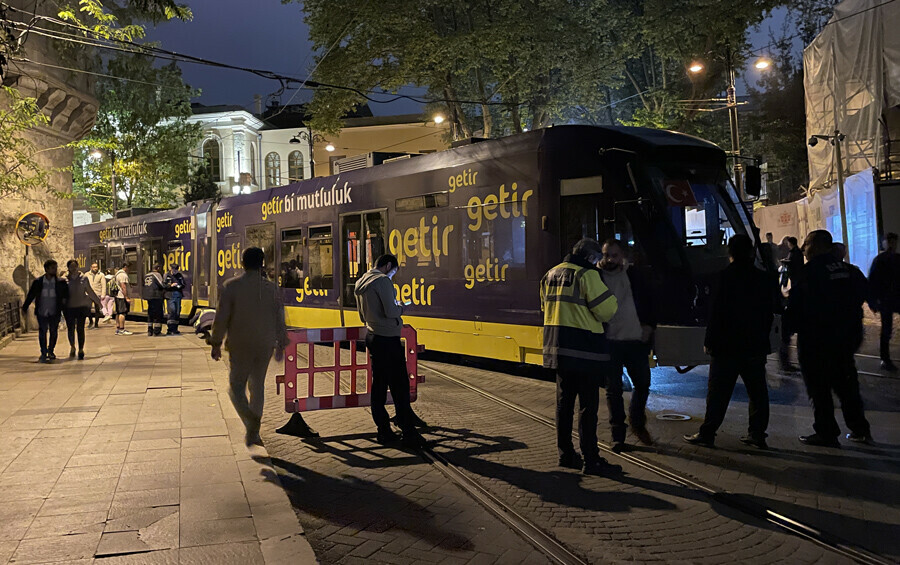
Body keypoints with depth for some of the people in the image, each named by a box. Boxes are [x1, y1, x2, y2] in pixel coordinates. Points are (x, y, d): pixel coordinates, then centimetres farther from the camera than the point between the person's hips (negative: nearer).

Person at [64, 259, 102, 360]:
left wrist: (98, 301, 16)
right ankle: (72, 347, 24)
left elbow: (90, 292, 12)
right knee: (70, 329, 0)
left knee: (80, 329, -3)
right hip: (69, 307, 0)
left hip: (82, 306, 0)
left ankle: (81, 350, 6)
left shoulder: (84, 279, 4)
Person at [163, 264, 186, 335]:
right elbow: (163, 285, -5)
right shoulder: (167, 275, 2)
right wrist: (171, 285, -18)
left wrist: (181, 286, -2)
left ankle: (175, 329, 16)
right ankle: (169, 329, -12)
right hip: (170, 295, -5)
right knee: (172, 311, -15)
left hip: (178, 295, 5)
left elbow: (183, 284, 19)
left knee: (177, 312, 7)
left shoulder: (180, 275, 12)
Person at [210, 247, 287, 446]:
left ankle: (250, 419, -16)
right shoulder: (271, 288, -2)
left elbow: (222, 317, -9)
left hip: (240, 347, -2)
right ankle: (253, 433, 18)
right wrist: (281, 345, 11)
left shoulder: (231, 286, -9)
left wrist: (216, 344, 1)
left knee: (236, 387, 10)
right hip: (265, 346, 3)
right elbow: (279, 319, 1)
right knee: (257, 386, 16)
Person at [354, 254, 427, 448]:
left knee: (379, 385, 11)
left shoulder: (360, 283, 14)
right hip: (388, 338, -9)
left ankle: (384, 431, 15)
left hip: (372, 337, 9)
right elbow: (390, 311, -21)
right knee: (400, 387, -4)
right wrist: (401, 307, -1)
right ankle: (409, 434, -1)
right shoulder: (382, 280, -14)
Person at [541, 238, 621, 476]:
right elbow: (606, 311, -15)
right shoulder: (586, 275, -13)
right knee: (587, 405, -2)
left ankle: (565, 454, 22)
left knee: (564, 402, 15)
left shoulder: (550, 275, 12)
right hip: (584, 350, -8)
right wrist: (610, 296, 4)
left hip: (558, 349, 8)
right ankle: (591, 460, 2)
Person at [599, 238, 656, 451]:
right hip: (609, 343, -2)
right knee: (613, 390, 4)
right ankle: (618, 435, 15)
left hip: (636, 340, 3)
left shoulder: (637, 275, 5)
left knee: (643, 384, 11)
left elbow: (650, 302, 13)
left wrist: (649, 326, 4)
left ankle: (637, 423, 35)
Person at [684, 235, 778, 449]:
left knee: (718, 393, 0)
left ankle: (707, 433, 4)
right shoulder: (765, 278, 4)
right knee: (757, 391, 11)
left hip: (727, 346, -4)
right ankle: (757, 434, 15)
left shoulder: (725, 278, -11)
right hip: (756, 345, 5)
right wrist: (761, 337, 18)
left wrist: (709, 342, -5)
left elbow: (716, 313, -12)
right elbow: (770, 312, 9)